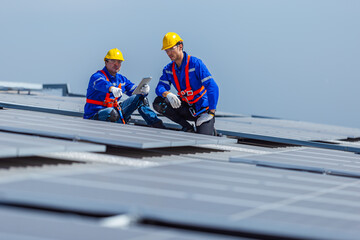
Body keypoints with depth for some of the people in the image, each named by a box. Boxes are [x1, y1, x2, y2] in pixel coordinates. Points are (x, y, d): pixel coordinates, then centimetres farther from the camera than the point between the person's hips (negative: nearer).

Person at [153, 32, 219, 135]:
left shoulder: (195, 63, -17)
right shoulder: (169, 69, 2)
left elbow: (213, 87, -22)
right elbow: (160, 88, -7)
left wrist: (211, 113, -29)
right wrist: (167, 94, -34)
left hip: (202, 108, -6)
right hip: (186, 107, 6)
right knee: (158, 103, -15)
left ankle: (211, 130, 12)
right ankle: (188, 127, -6)